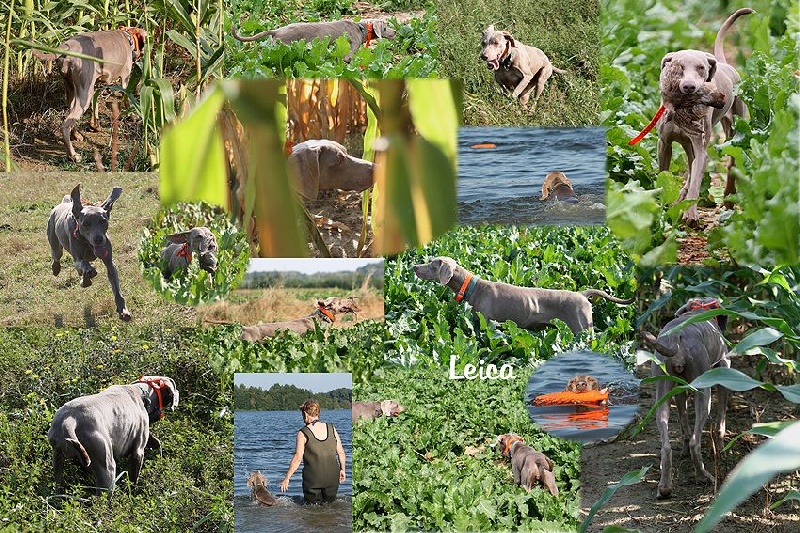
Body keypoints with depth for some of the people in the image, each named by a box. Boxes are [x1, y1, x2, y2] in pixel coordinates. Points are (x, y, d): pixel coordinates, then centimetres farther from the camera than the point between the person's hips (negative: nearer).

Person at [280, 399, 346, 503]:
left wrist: (286, 479, -4)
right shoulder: (332, 429, 3)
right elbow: (341, 452, 5)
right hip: (332, 477, 3)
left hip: (313, 478, -3)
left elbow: (298, 458, -10)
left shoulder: (303, 433, -7)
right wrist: (342, 469, 20)